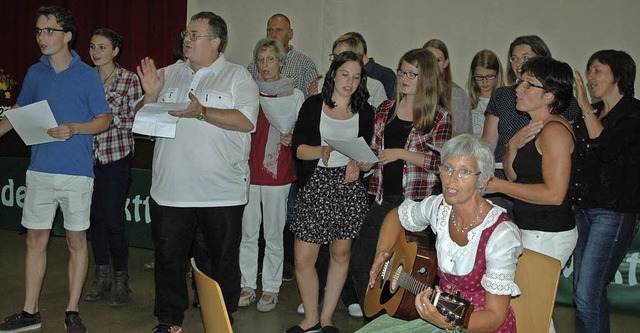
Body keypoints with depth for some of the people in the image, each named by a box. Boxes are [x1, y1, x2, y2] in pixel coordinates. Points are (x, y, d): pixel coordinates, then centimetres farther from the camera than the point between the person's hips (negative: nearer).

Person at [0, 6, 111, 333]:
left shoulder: (87, 75, -4)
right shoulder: (35, 73, 8)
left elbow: (104, 119, -3)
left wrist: (73, 129, -18)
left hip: (76, 172, -4)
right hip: (40, 169, 4)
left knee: (76, 241, 5)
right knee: (35, 239, 8)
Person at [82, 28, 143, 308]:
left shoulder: (129, 80, -4)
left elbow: (136, 120, -7)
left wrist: (109, 117, -17)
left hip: (117, 157, -5)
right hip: (90, 158, 5)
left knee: (114, 220, -5)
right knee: (96, 217, 10)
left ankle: (120, 281, 11)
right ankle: (101, 277, 23)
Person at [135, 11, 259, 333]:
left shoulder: (237, 77, -1)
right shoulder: (169, 74, 13)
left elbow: (246, 121, -16)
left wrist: (201, 112, -21)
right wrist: (151, 96, -4)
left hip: (221, 192, -3)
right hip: (171, 188, 4)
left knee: (224, 260, 9)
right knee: (168, 257, 10)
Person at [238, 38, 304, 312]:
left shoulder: (294, 95, 2)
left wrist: (291, 139, -14)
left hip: (277, 171, -2)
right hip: (249, 170, 2)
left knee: (274, 233, 3)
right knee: (247, 232, 6)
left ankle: (270, 289, 14)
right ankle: (248, 286, 18)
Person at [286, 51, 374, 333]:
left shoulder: (365, 112, 8)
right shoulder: (313, 105, 4)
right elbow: (298, 148, -3)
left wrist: (357, 164, -12)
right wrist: (322, 151, -21)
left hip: (349, 186, 1)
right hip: (315, 186, -1)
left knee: (341, 253, 7)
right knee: (303, 258, -4)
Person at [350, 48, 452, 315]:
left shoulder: (439, 117, -2)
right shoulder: (386, 110, 11)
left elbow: (442, 162, -10)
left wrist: (402, 153, -15)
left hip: (418, 202, -4)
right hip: (383, 198, 5)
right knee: (359, 262, 4)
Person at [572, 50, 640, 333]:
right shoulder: (591, 114, 16)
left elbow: (607, 150, -21)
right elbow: (574, 157, 21)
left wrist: (585, 107, -15)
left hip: (614, 212, -8)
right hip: (584, 208, 8)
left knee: (586, 294, -12)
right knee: (586, 291, 11)